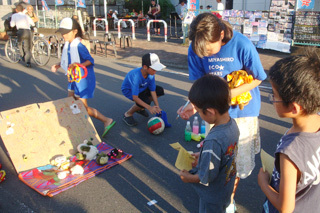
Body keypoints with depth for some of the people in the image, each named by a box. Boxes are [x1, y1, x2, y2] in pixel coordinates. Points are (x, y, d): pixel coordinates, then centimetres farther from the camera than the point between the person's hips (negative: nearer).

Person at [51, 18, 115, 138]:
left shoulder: (79, 46, -23)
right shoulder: (67, 45, 5)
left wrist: (79, 65, -36)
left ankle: (107, 121, 5)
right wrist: (58, 65, 8)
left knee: (82, 107, -5)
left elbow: (90, 61, -22)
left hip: (83, 78, -10)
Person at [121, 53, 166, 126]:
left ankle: (140, 108, 10)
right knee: (146, 101, -32)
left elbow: (153, 91, -15)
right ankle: (128, 114, -5)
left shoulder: (151, 75, -23)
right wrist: (149, 107, -42)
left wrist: (157, 106, -20)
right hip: (128, 90, -7)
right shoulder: (136, 76, -41)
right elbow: (135, 97, -39)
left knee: (160, 91, -4)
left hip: (142, 88, 7)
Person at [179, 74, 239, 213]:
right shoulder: (232, 124, -15)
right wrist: (202, 155, 7)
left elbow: (206, 177, -28)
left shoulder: (213, 141, -40)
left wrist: (188, 178, -11)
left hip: (212, 197, -6)